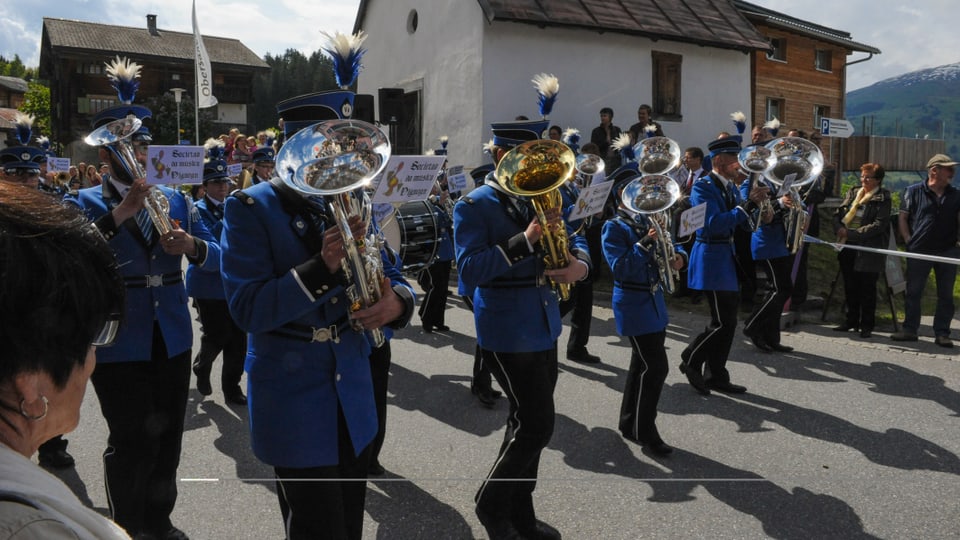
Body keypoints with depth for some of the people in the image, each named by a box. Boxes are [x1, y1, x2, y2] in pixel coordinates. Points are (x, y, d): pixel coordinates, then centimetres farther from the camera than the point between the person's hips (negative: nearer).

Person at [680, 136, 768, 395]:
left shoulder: (732, 187, 12)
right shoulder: (703, 187, -13)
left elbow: (739, 222, 15)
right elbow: (713, 224, -24)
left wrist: (754, 204, 0)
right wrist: (747, 205, -23)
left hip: (727, 257, 9)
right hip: (711, 258, -9)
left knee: (727, 322, 12)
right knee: (723, 322, -8)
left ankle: (716, 376, 21)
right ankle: (691, 361, 12)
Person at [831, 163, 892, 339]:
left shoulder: (882, 199, -6)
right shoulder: (852, 194, 12)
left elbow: (879, 225, -15)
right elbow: (837, 214, 9)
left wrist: (852, 233, -19)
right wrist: (839, 229, -12)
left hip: (868, 250, -5)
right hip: (847, 247, 5)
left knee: (867, 289, 2)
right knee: (850, 287, 12)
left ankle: (867, 325, 11)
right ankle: (851, 321, 24)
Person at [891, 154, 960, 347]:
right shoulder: (914, 192, 1)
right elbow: (902, 217, 1)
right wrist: (909, 240, -6)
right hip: (919, 251, -2)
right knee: (913, 292, 3)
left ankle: (942, 333, 13)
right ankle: (910, 330, 13)